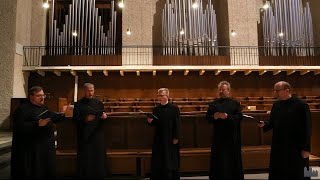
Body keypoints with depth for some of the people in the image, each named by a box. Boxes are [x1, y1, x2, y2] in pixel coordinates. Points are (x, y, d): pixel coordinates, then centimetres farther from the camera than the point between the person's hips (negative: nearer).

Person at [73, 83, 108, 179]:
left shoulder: (99, 103, 8)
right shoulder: (79, 104, 0)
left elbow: (103, 116, 12)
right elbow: (75, 119, -6)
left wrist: (104, 116, -11)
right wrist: (85, 119, -22)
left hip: (97, 134, 2)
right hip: (84, 135, -2)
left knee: (98, 156, 5)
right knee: (85, 159, 1)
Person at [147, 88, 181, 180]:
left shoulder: (174, 108, -6)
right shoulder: (156, 109, 7)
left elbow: (177, 124, -8)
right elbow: (154, 123, 12)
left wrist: (176, 137, -12)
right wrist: (150, 121, -10)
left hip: (170, 139, -4)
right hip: (158, 139, 4)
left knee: (170, 161, 7)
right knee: (157, 162, 9)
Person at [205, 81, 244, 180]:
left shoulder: (235, 103, 3)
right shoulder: (213, 104, 7)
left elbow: (240, 117, -7)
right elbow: (207, 117, 4)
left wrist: (227, 116, -21)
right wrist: (214, 117, -16)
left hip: (232, 137, -1)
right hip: (218, 137, 1)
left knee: (232, 159, 8)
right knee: (219, 160, 5)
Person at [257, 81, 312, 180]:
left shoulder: (301, 105, -11)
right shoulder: (276, 105, 6)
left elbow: (307, 128, -11)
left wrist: (306, 148, -13)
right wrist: (264, 124, -9)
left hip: (295, 148, -5)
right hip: (278, 147, 5)